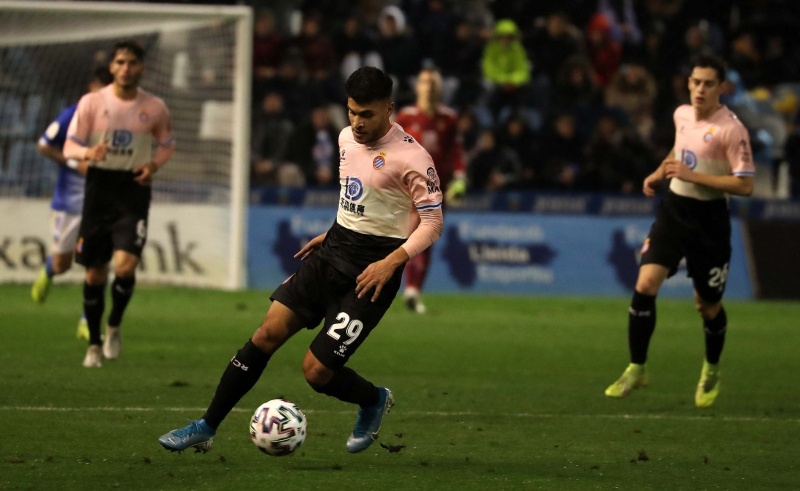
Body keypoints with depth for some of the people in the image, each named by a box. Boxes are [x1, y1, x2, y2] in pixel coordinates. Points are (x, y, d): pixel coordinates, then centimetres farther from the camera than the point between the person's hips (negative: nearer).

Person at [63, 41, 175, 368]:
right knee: (95, 272, 5)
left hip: (134, 191, -1)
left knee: (125, 265, -19)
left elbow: (167, 144, 17)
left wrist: (154, 164, -4)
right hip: (99, 186, 1)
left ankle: (114, 326, 8)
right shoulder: (92, 102, -1)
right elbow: (69, 146, -2)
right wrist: (87, 152, -24)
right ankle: (94, 344, 20)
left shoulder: (154, 108, 1)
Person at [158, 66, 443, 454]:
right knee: (267, 334, -5)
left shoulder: (410, 157, -15)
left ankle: (374, 401, 24)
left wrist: (391, 261, -23)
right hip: (331, 252, 7)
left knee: (316, 371, -9)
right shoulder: (347, 138, 9)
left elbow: (432, 222, -14)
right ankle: (206, 428, 2)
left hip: (370, 272, -7)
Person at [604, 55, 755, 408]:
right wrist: (660, 173, 12)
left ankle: (711, 372, 34)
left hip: (709, 218, -4)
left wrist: (692, 175, -22)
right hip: (674, 209, 4)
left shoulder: (731, 129, -16)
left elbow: (745, 185, -19)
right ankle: (636, 369, -2)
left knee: (708, 307, 7)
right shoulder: (682, 115, 4)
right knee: (645, 285, -13)